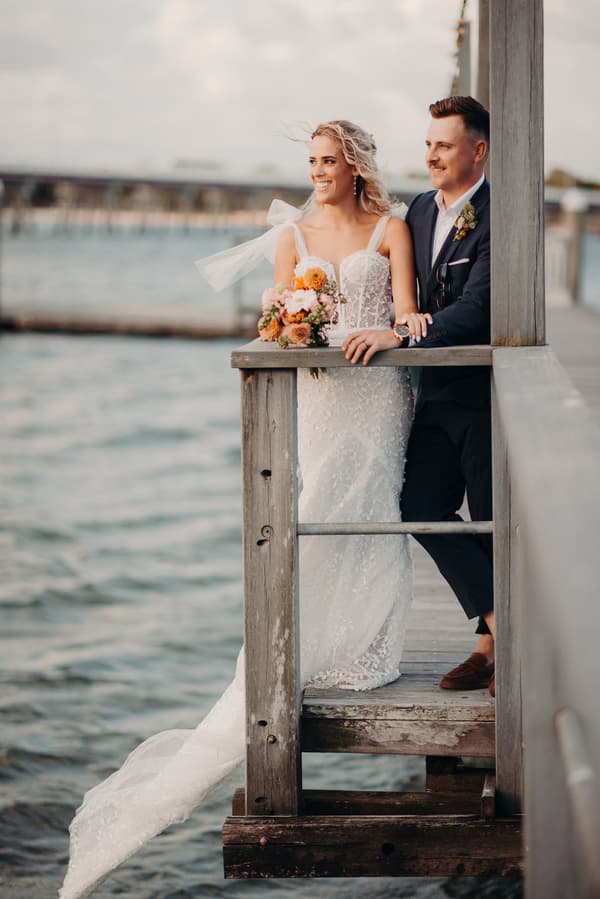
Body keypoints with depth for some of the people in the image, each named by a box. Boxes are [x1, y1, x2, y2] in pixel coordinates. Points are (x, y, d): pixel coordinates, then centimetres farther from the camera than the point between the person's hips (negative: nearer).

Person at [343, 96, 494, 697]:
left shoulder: (498, 218, -15)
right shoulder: (420, 210, 11)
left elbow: (476, 308, -24)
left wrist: (397, 336, -31)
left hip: (485, 393, -7)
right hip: (439, 393, 7)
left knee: (493, 524, 2)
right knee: (419, 506, -1)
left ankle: (497, 647, 16)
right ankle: (500, 629, 6)